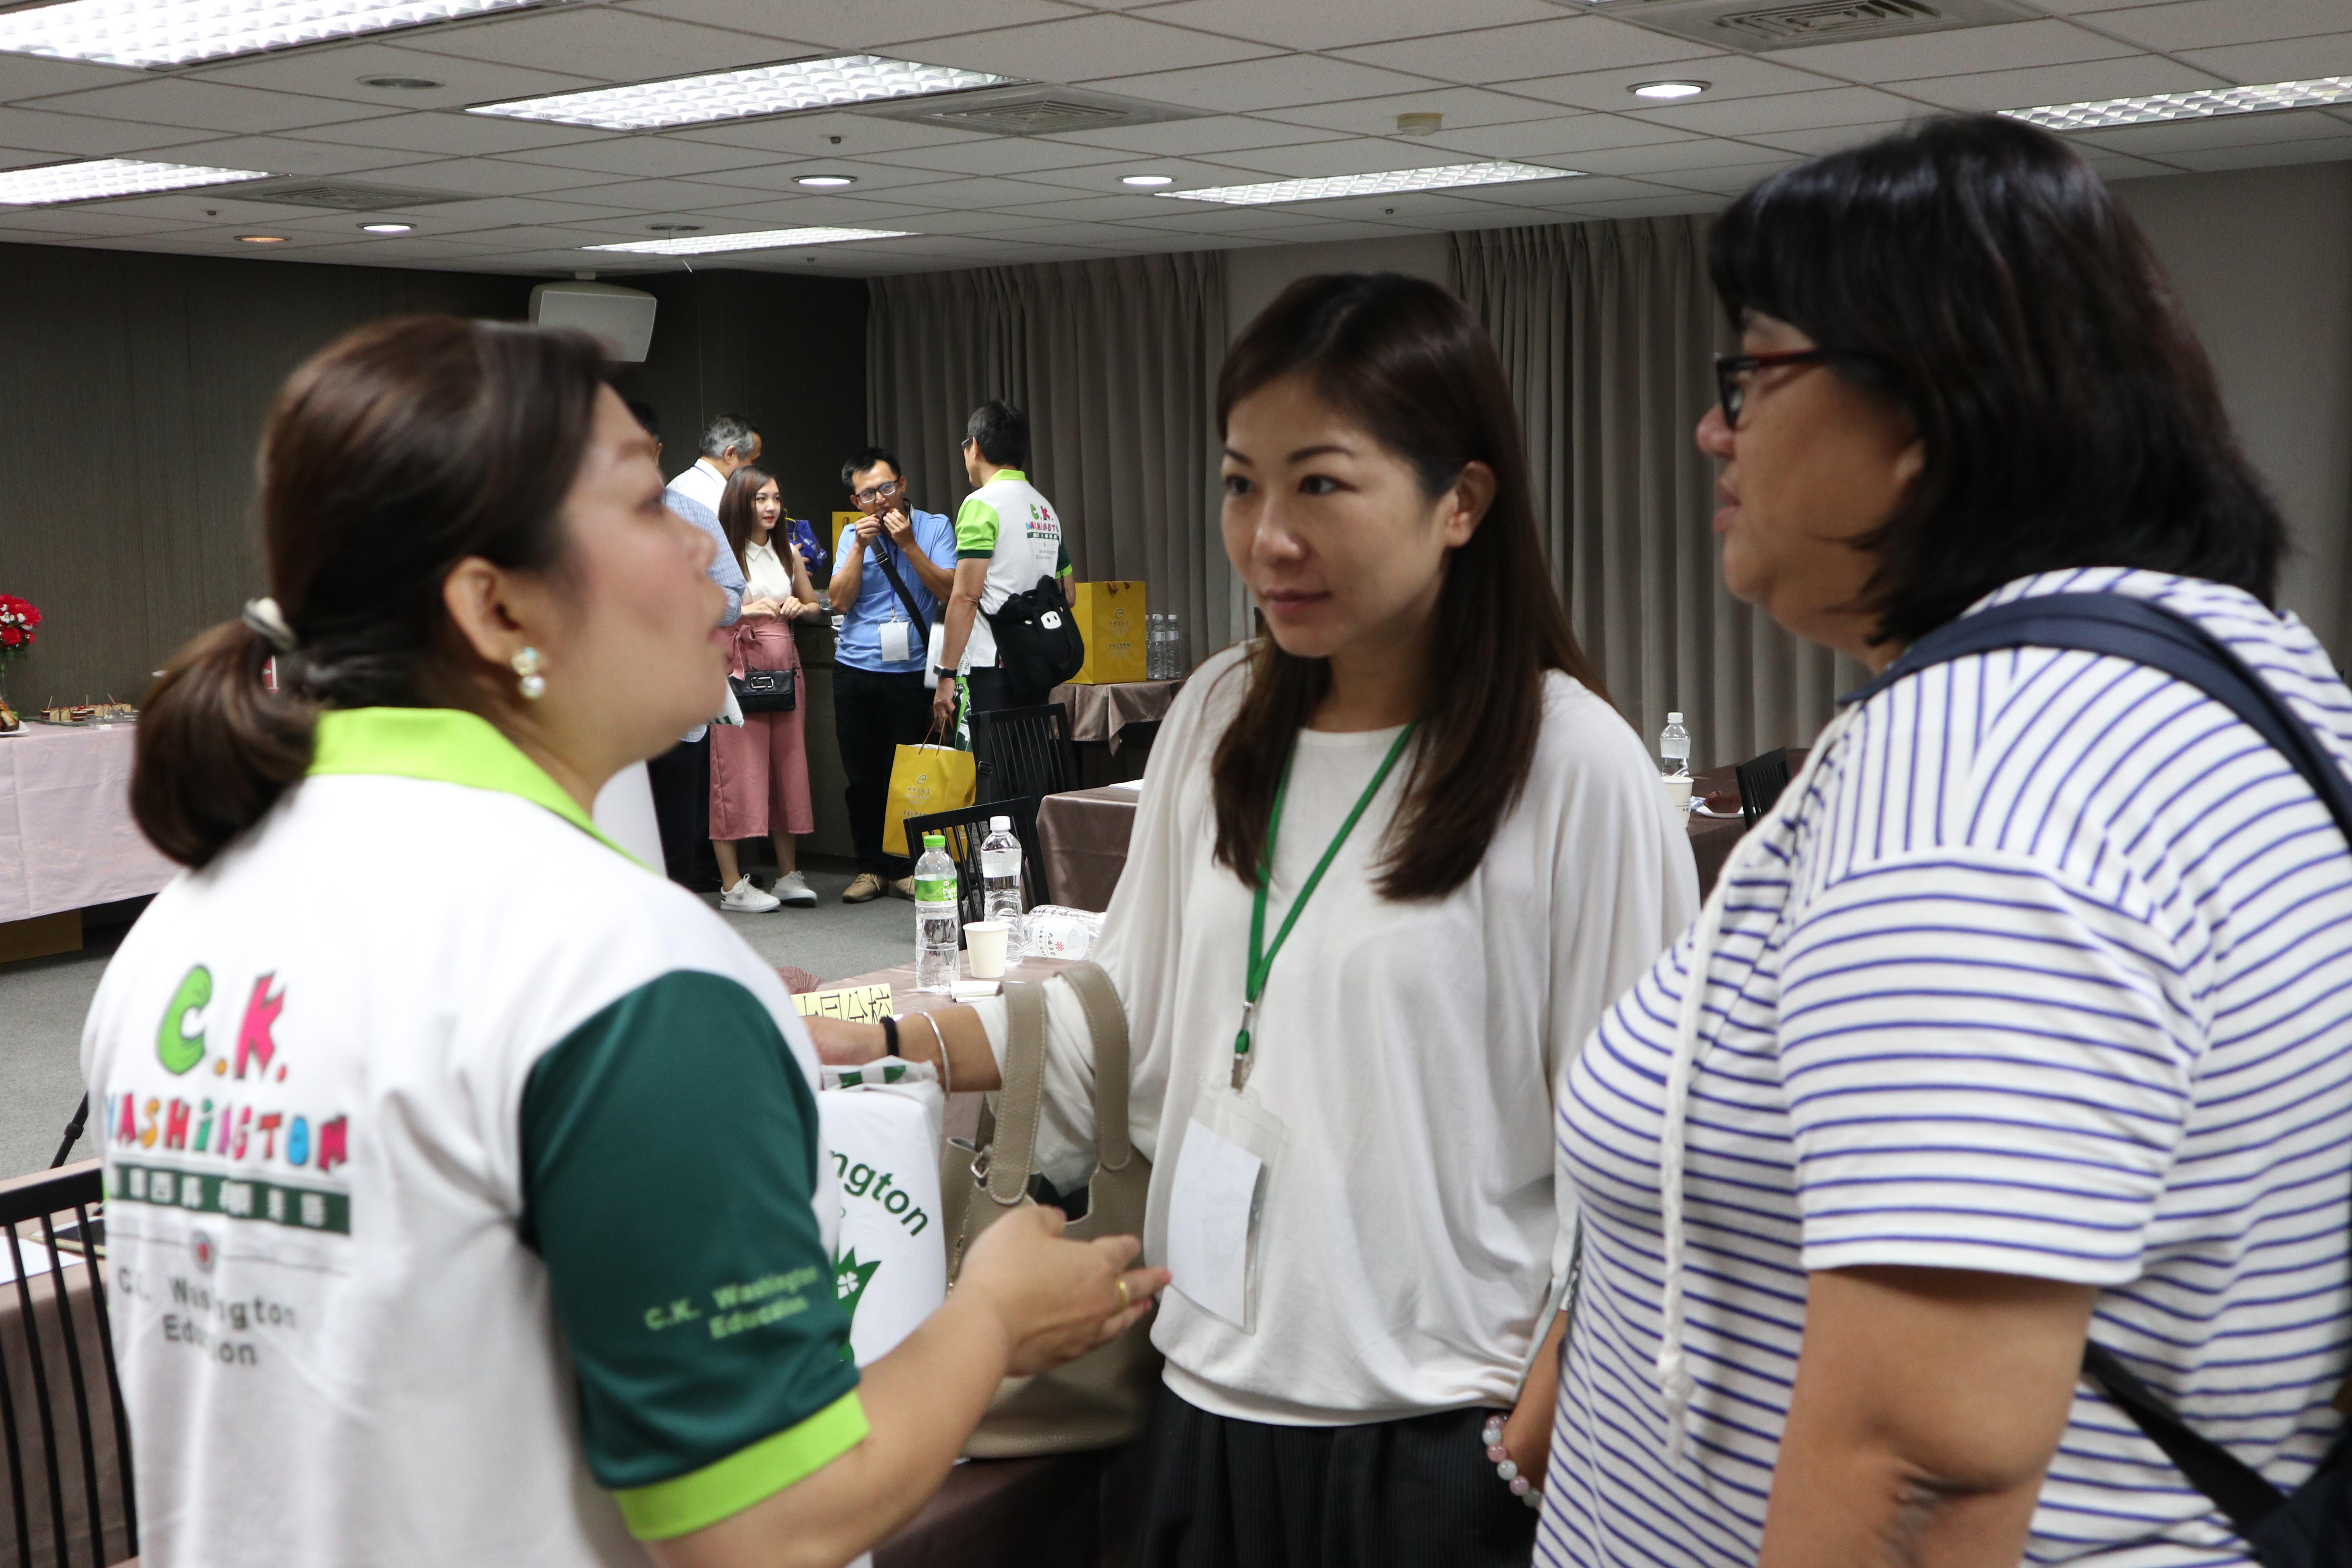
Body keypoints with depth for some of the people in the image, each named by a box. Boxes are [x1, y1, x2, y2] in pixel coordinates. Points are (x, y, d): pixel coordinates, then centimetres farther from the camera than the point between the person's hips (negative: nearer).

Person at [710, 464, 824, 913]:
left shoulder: (789, 553, 15)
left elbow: (816, 607, 24)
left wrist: (799, 607, 2)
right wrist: (744, 610, -20)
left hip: (784, 667, 6)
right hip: (737, 666, -6)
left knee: (789, 767, 6)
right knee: (737, 771, -6)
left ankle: (789, 874, 15)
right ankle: (732, 885, -3)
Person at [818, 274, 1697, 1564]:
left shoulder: (1574, 766, -13)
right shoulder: (1216, 718, 4)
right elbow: (1129, 1010, 10)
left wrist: (1531, 1454, -14)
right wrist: (880, 1045, 0)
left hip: (1433, 1433, -5)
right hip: (1212, 1403, 5)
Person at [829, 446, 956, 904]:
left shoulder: (934, 528, 3)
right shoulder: (851, 535, 10)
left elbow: (949, 591, -9)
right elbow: (840, 601, -1)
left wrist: (908, 544, -14)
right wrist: (860, 547, -10)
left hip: (911, 671, -3)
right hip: (856, 671, 3)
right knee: (863, 776, 6)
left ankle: (905, 867, 10)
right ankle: (871, 868, 15)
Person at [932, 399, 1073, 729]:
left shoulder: (982, 504, -8)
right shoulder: (1046, 508, 14)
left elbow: (966, 596, -14)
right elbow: (1067, 594, 18)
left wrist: (946, 675, -13)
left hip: (990, 666, -7)